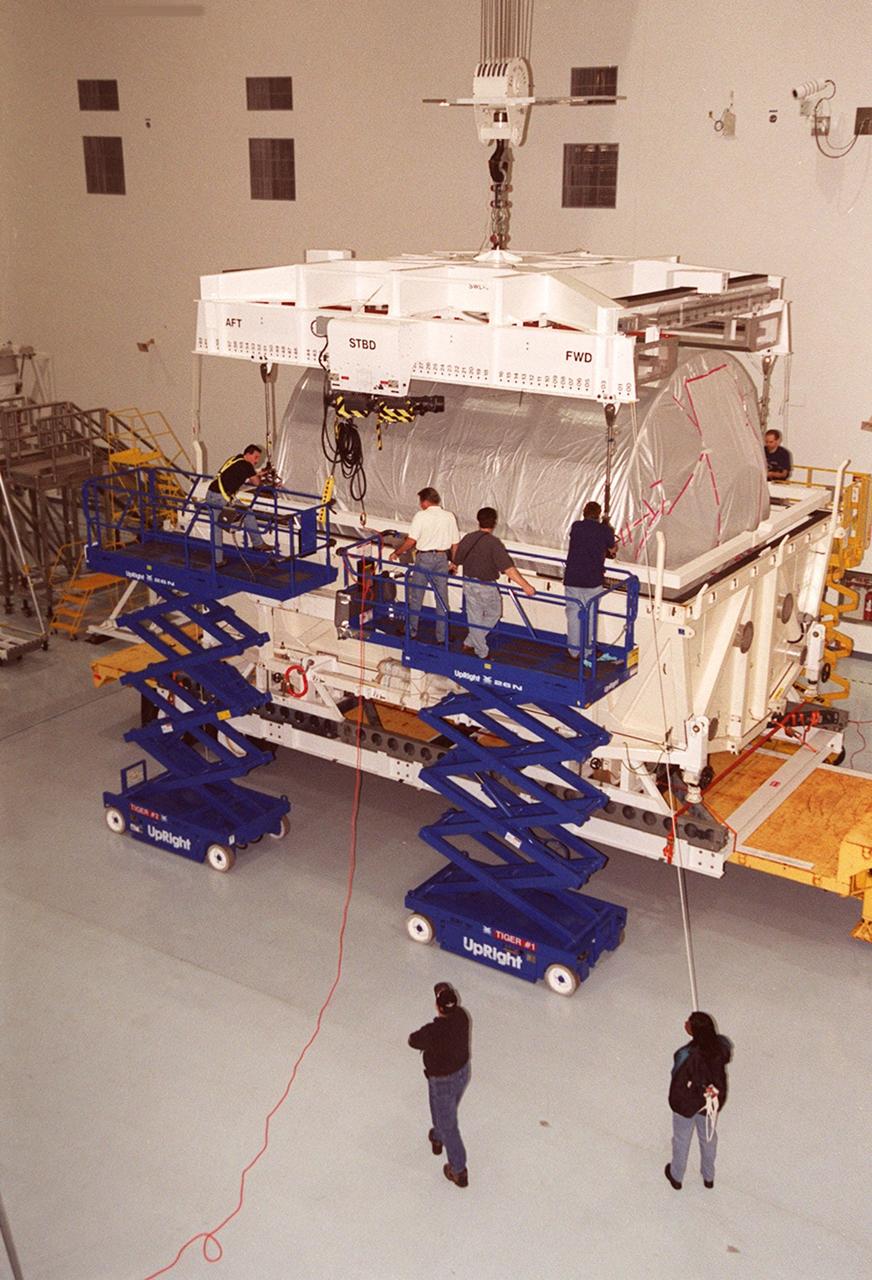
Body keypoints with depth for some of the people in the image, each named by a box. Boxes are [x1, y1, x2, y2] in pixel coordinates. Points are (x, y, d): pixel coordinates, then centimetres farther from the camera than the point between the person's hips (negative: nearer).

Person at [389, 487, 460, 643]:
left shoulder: (421, 516, -12)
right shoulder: (449, 516, 0)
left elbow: (411, 541, -15)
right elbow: (455, 543, 4)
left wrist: (396, 553, 0)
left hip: (424, 558, -3)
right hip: (442, 558, 3)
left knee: (415, 596, 12)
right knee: (442, 599, 10)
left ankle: (412, 631, 22)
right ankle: (441, 637, 14)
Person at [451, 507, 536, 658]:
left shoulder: (468, 538, -1)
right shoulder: (494, 543, -20)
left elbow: (456, 560, 16)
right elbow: (508, 568, -27)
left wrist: (452, 567, 40)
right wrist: (525, 585, -28)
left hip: (468, 583, 6)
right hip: (486, 586, -5)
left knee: (474, 617, 15)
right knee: (493, 615, 17)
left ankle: (481, 651, 23)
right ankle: (470, 643, 16)